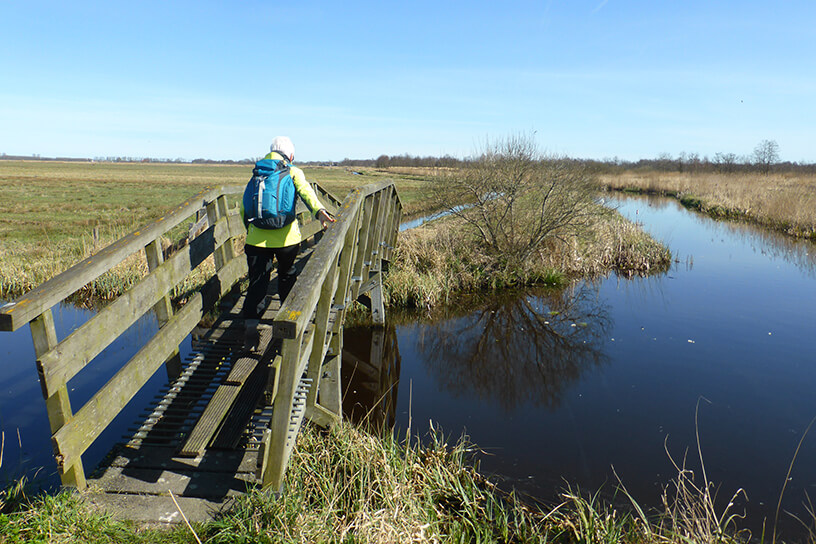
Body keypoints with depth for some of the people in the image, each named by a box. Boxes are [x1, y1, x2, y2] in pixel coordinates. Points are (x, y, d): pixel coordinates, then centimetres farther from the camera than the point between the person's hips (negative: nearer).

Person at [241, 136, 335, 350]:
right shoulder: (293, 172, 4)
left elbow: (244, 207, 12)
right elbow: (305, 191, -18)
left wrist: (249, 229, 27)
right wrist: (319, 210, -33)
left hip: (257, 237, 2)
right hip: (286, 237, -1)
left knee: (257, 281, 2)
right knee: (287, 275, 20)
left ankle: (251, 325, -11)